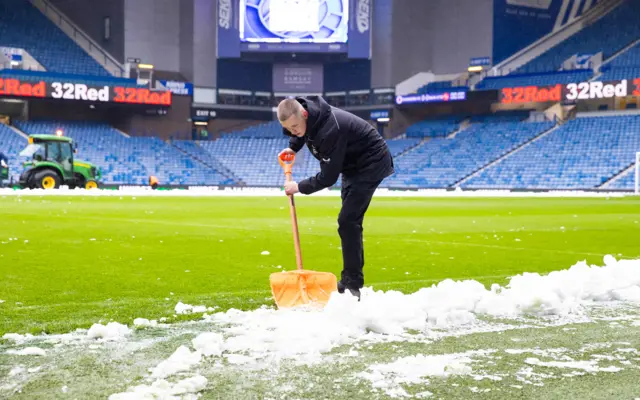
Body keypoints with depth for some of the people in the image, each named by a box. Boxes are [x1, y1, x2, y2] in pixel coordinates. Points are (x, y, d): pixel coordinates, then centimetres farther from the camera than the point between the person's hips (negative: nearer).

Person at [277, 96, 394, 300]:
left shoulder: (331, 130, -37)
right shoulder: (301, 112, -11)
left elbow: (328, 178, -29)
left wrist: (300, 187, -16)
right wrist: (293, 147, 3)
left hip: (371, 162, -10)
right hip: (352, 163, 10)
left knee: (348, 221, -18)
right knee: (349, 221, 12)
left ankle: (352, 285, -15)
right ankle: (350, 280, 20)